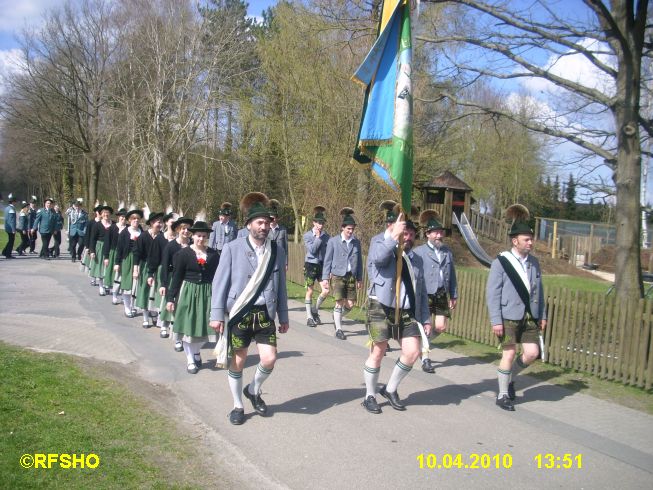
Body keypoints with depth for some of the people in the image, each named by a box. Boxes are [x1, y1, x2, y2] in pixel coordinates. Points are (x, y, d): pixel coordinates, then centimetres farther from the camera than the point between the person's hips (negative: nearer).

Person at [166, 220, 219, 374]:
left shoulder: (213, 254, 0)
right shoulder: (184, 253, -6)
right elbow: (176, 277, -5)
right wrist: (170, 298, -7)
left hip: (207, 293, 2)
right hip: (188, 291, -2)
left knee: (203, 325, 7)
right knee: (188, 326, 4)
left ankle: (196, 352, 34)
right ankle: (190, 360, 18)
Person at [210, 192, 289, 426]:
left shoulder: (277, 250, 3)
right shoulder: (232, 248, -5)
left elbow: (281, 286, 8)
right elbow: (220, 282, -3)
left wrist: (283, 317, 9)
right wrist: (217, 315, -8)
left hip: (265, 314, 2)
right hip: (240, 313, -2)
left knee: (269, 359, -4)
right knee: (238, 361, 8)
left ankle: (253, 390, 27)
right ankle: (238, 406, 28)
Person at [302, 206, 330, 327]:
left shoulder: (326, 236, 6)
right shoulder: (307, 235, -2)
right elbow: (312, 250, -13)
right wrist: (318, 237, -11)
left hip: (322, 265, 3)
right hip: (310, 265, -3)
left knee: (326, 291, -6)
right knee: (309, 291, 2)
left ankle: (315, 310, 19)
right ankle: (309, 317, 12)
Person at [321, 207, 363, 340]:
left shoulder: (356, 242, 6)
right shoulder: (333, 241, -2)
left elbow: (359, 261, 11)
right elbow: (327, 260, 1)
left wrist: (360, 278, 10)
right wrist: (325, 277, -2)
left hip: (351, 276, 3)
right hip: (338, 276, -3)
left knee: (350, 304, 2)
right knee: (340, 302, -6)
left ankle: (337, 316, 32)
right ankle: (338, 329, 6)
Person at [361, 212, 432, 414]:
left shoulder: (416, 259, 16)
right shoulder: (381, 243, 2)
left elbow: (421, 291, 18)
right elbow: (378, 257, -23)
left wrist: (426, 318, 12)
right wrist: (394, 236, -30)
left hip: (407, 312, 5)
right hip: (381, 308, -5)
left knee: (412, 352, -3)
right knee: (378, 353, 2)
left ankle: (390, 389, 19)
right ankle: (370, 396, 20)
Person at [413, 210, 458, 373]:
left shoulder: (448, 252, 9)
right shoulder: (419, 252, -6)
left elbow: (452, 275, 13)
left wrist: (454, 296, 12)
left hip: (442, 295, 5)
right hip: (425, 295, -5)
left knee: (441, 326, 4)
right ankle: (425, 359, 13)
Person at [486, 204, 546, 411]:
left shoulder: (534, 262, 8)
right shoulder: (501, 262, -9)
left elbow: (539, 290, 14)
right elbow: (492, 293, -10)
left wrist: (542, 315, 12)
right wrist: (496, 320, -14)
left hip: (530, 316, 5)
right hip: (508, 317, -5)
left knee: (532, 353, 3)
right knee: (509, 353, -1)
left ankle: (509, 377, 29)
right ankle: (503, 395, 15)